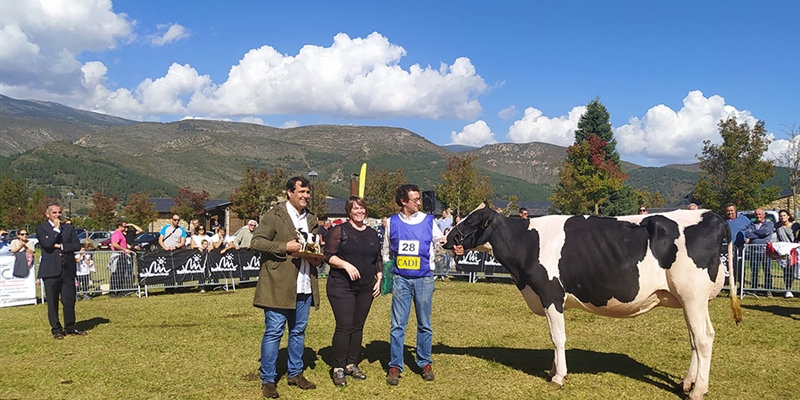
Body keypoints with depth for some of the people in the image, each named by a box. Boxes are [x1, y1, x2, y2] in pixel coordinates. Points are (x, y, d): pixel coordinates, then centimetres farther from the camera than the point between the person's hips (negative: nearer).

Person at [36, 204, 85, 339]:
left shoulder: (69, 228, 13)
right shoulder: (41, 228, 4)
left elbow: (77, 245, 2)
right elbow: (47, 243, -14)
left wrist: (60, 246, -8)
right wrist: (56, 229, -7)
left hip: (68, 270, 3)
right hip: (51, 271, -3)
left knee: (69, 300, 4)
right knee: (52, 302, 2)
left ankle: (70, 327, 16)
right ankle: (56, 329, 11)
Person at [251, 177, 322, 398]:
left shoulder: (311, 219, 15)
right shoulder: (274, 215, -5)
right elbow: (256, 242, -11)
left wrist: (317, 257, 3)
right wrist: (285, 247, -19)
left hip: (304, 286, 6)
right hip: (279, 286, -6)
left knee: (298, 331, 14)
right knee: (273, 332, -1)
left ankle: (295, 374, 28)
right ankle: (268, 380, 10)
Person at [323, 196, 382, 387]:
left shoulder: (373, 234, 13)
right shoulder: (340, 230, -3)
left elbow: (378, 260, 20)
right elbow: (329, 256, -7)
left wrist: (379, 279, 10)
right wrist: (346, 265, -20)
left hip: (366, 288, 5)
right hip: (341, 286, -5)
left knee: (358, 327, 9)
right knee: (344, 327, -8)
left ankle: (352, 364, 20)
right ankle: (338, 369, 2)